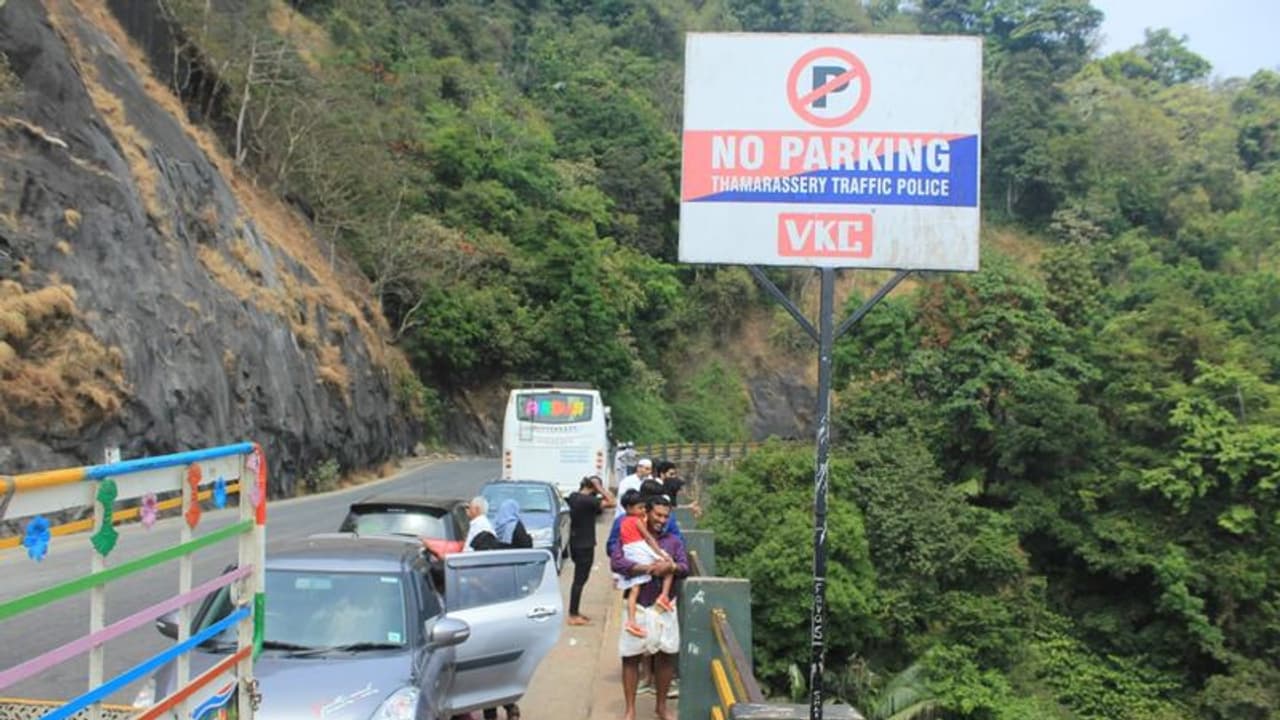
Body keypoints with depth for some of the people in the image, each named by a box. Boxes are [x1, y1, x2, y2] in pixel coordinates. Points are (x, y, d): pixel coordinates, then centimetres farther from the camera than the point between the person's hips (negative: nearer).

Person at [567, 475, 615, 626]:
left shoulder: (574, 496, 2)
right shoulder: (587, 500, -23)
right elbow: (611, 503, -25)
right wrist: (599, 487, -19)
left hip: (575, 544, 9)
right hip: (585, 545, -9)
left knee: (579, 578, 18)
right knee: (580, 580, -2)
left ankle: (575, 612, 26)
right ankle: (573, 616, 3)